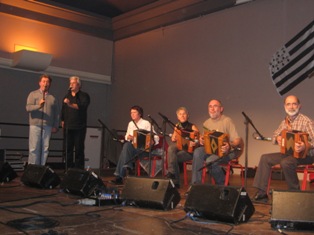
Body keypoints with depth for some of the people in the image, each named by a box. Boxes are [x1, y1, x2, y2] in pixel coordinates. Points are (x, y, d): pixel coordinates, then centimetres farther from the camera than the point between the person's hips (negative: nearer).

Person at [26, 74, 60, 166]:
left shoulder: (52, 97, 14)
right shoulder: (33, 94, 7)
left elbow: (57, 113, 13)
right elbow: (28, 107, -6)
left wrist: (55, 126, 6)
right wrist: (38, 106, -24)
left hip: (47, 126, 2)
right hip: (35, 125, -2)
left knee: (45, 149, 1)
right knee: (34, 148, -3)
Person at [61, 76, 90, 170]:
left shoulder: (84, 96, 2)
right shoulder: (67, 96, 17)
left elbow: (82, 106, -18)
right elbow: (63, 110, 20)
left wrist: (71, 104, -31)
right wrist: (63, 121, 13)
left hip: (79, 127, -4)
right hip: (68, 127, 4)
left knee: (79, 149, -3)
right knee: (68, 149, 3)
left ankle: (79, 170, 2)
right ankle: (68, 169, 10)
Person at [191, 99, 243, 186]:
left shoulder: (227, 121, -10)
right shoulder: (206, 123, 11)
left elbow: (238, 140, -16)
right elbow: (205, 140, 20)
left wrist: (230, 146, -38)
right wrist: (201, 141, -5)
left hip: (227, 152, -5)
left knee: (210, 160, -33)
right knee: (198, 152, -24)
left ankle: (222, 184, -6)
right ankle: (195, 184, -19)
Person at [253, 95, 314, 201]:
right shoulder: (284, 122, 11)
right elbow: (274, 136, 21)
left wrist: (305, 146, -39)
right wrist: (277, 138, -3)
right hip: (288, 153, 7)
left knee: (286, 162, -34)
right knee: (265, 158, -6)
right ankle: (262, 192, -6)